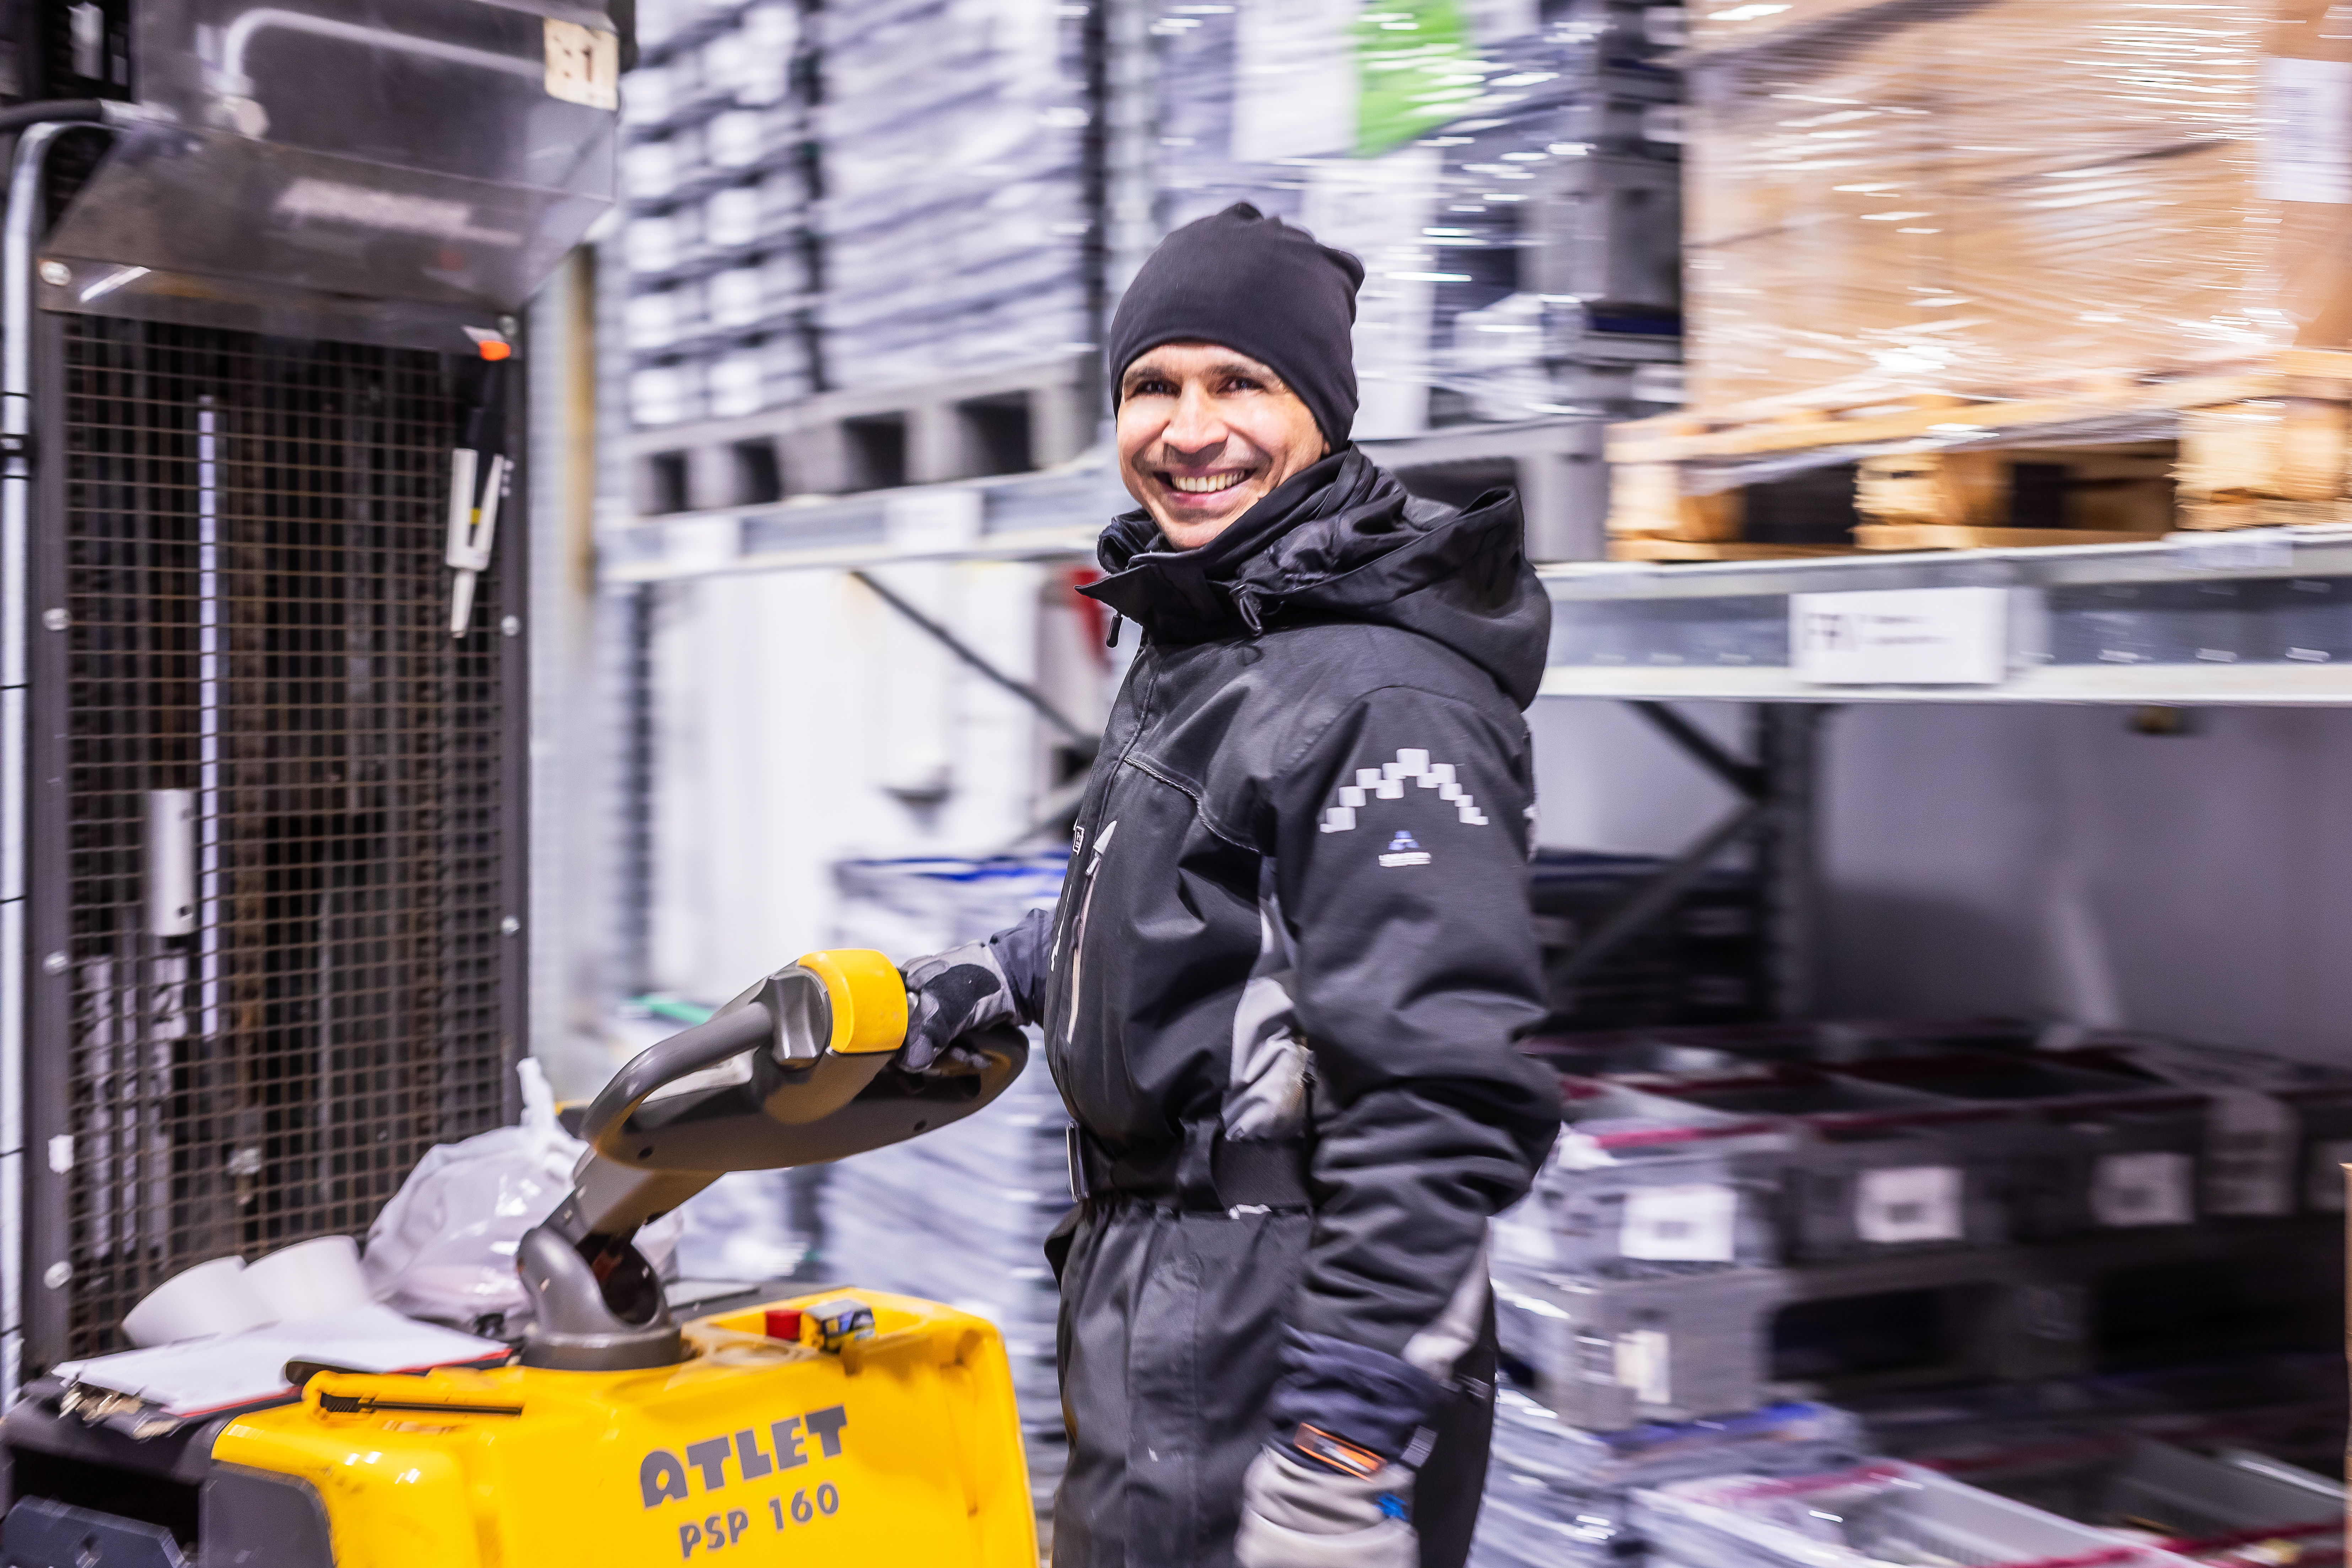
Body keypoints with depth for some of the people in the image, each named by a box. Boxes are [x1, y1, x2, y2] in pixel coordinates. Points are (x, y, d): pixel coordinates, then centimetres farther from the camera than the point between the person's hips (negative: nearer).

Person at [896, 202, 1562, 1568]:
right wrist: (1012, 972, 28)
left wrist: (1347, 1455, -28)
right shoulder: (1201, 641, 11)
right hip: (1152, 1303, 10)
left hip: (1273, 1346, -10)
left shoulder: (1385, 699, -22)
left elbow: (1439, 1105, -27)